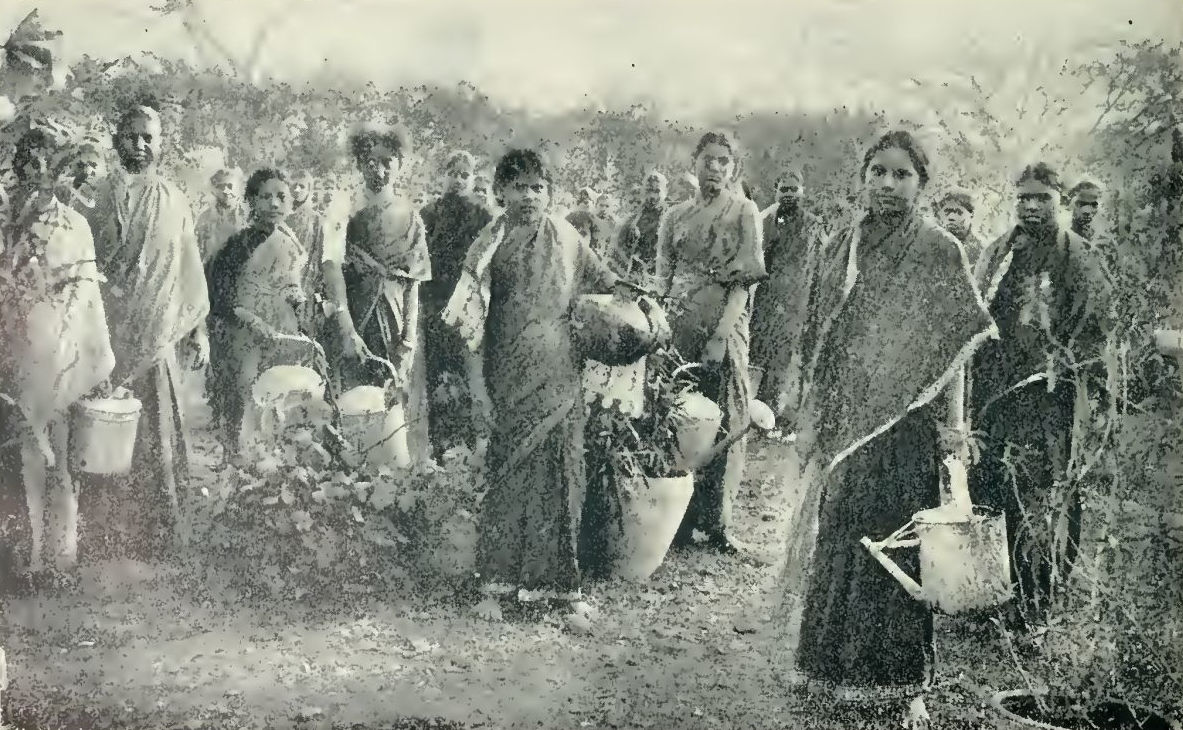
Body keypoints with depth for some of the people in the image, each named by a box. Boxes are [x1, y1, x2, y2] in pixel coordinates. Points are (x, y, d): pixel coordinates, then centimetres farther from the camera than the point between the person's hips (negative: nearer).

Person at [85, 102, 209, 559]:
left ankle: (153, 530, 11)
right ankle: (103, 529, 10)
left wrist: (198, 331, 9)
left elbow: (190, 271, 12)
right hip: (105, 332, -1)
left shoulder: (173, 203, 9)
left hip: (156, 336, 1)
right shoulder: (98, 196, 5)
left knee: (154, 431, 1)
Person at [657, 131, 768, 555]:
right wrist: (662, 327, -3)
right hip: (677, 326, 3)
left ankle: (716, 522, 6)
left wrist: (721, 335, -15)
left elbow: (745, 280, -5)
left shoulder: (744, 212, 3)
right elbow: (662, 279, 12)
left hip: (724, 328, -3)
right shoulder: (676, 216, 13)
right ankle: (678, 520, 11)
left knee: (721, 419, -1)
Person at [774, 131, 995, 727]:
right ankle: (836, 664, 25)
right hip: (842, 421, 5)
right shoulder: (847, 246, 10)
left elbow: (961, 341, -6)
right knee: (835, 537, 10)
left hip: (901, 423, -5)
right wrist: (814, 420, 15)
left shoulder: (939, 251, -5)